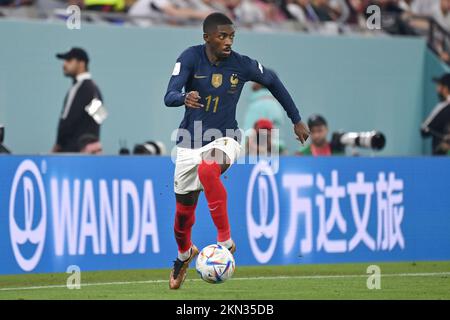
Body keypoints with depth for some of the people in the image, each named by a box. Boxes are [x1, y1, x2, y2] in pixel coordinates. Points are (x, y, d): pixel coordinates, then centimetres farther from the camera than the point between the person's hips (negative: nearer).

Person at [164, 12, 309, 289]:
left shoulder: (242, 65, -10)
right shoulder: (191, 58, -13)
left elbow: (272, 81, 9)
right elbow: (169, 97, -23)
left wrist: (297, 120, 13)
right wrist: (184, 97, -47)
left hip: (224, 140, -1)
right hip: (190, 144, 2)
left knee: (208, 170, -38)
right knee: (184, 211, 11)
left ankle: (225, 240, -29)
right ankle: (185, 253, 46)